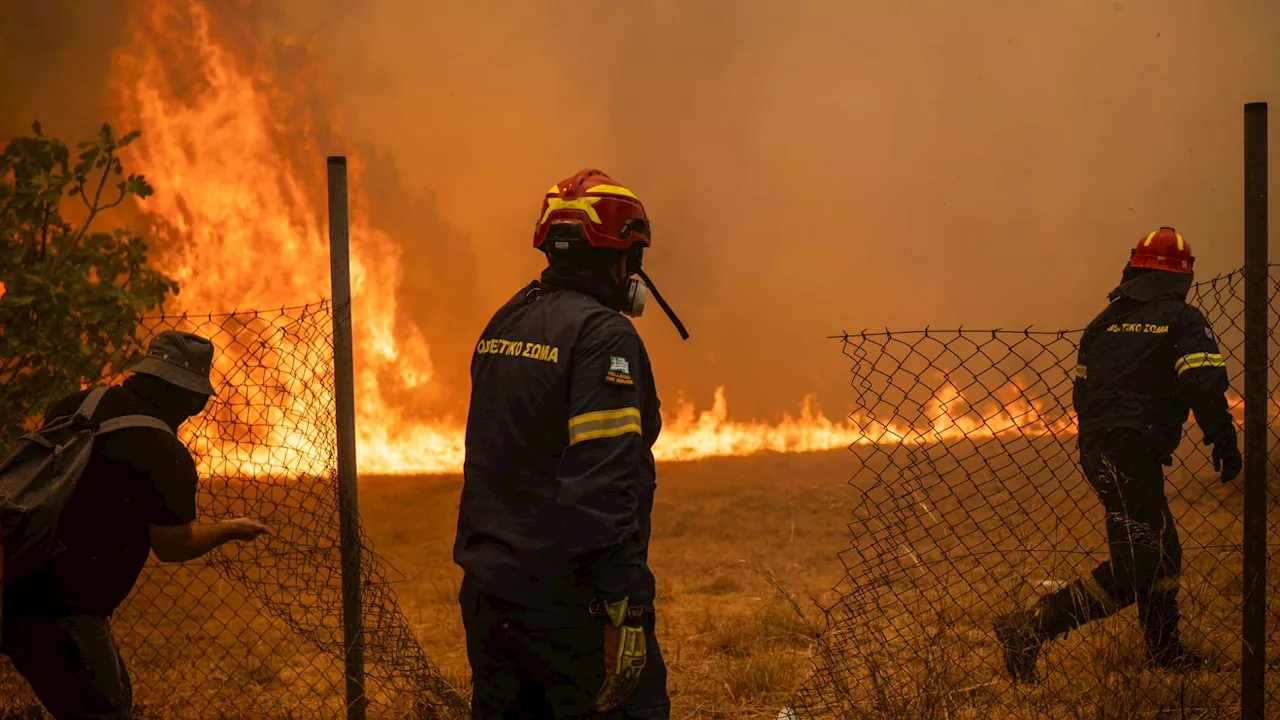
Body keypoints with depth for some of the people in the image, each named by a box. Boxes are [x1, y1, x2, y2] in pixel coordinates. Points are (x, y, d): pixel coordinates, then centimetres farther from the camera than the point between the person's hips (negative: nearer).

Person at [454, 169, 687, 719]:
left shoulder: (503, 324, 12)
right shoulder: (603, 334, -14)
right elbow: (607, 482, -22)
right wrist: (626, 608, -23)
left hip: (487, 590, 9)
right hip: (565, 601, -9)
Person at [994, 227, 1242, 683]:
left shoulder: (1106, 321, 17)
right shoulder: (1183, 321, -2)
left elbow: (1082, 390, 20)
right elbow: (1204, 388, -15)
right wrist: (1224, 443, -6)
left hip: (1097, 452, 8)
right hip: (1135, 452, -8)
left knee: (1162, 549, 20)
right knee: (1136, 567, -10)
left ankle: (1165, 649, 27)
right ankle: (1032, 628, -21)